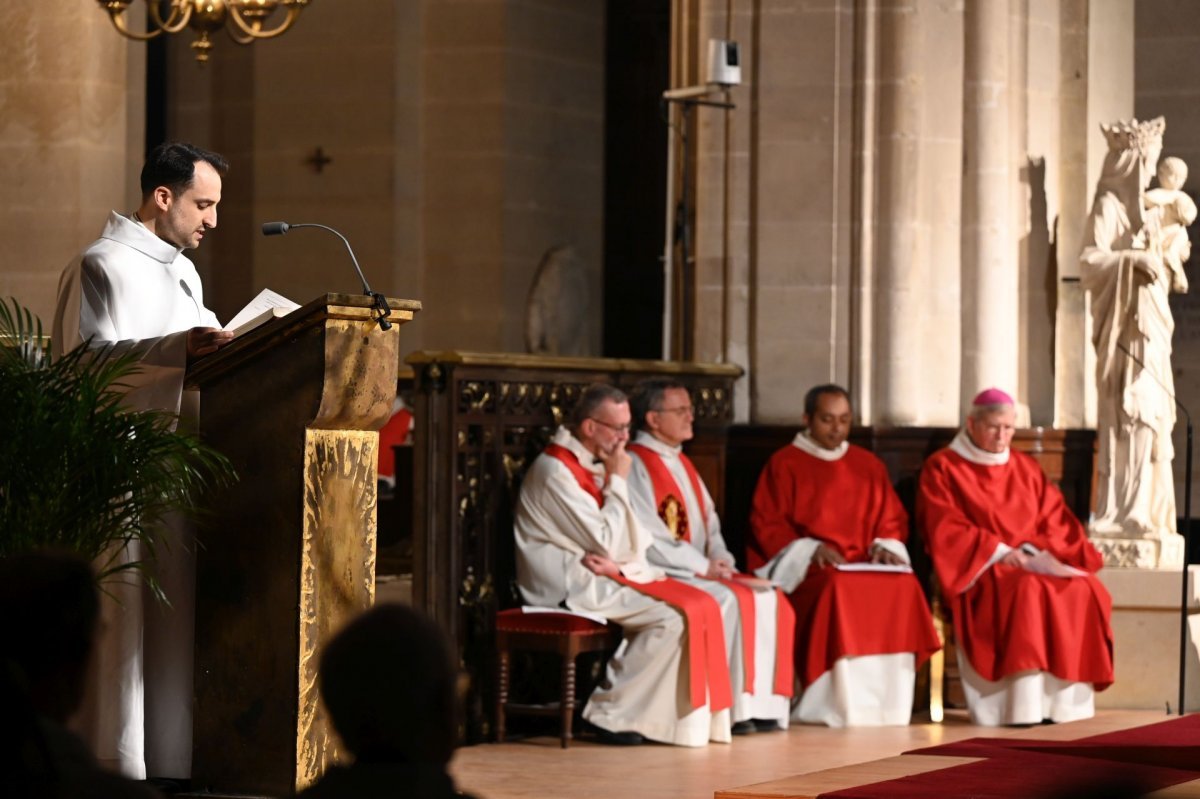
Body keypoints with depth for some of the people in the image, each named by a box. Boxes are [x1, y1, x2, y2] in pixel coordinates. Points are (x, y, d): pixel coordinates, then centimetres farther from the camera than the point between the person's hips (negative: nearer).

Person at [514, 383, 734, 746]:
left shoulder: (594, 466, 14)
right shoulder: (555, 471, -15)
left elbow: (638, 537, 11)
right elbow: (607, 543, -18)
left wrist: (615, 559, -11)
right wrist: (617, 481, -10)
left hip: (605, 575, 9)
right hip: (571, 584, -9)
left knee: (701, 606, -8)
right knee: (671, 616, -23)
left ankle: (693, 715, -8)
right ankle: (612, 714, -13)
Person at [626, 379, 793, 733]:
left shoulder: (682, 464, 21)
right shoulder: (635, 465, -9)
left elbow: (709, 523, 21)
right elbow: (646, 539, -17)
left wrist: (721, 561, 1)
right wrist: (702, 565, -15)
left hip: (701, 571, 9)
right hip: (660, 576, -9)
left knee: (768, 599, -10)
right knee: (731, 602, -29)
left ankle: (761, 704, -13)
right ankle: (730, 707, -24)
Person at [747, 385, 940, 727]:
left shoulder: (869, 465, 19)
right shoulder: (784, 464, 5)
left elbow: (891, 519, 19)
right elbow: (766, 524, -1)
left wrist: (885, 546, -4)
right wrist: (810, 549, -17)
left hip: (866, 566, 4)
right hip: (805, 570, -4)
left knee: (903, 586, -27)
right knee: (838, 588, -37)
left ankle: (885, 702, -25)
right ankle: (837, 706, -34)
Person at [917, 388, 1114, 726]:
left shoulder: (1026, 469, 19)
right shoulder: (942, 468, 4)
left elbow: (1054, 521, 13)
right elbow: (946, 530, -7)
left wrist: (1032, 550, -9)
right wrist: (999, 552, -17)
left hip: (1034, 562, 5)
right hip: (977, 569, -5)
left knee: (1083, 590, -25)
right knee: (1027, 591, -36)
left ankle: (1059, 699, -25)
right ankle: (1022, 705, -38)